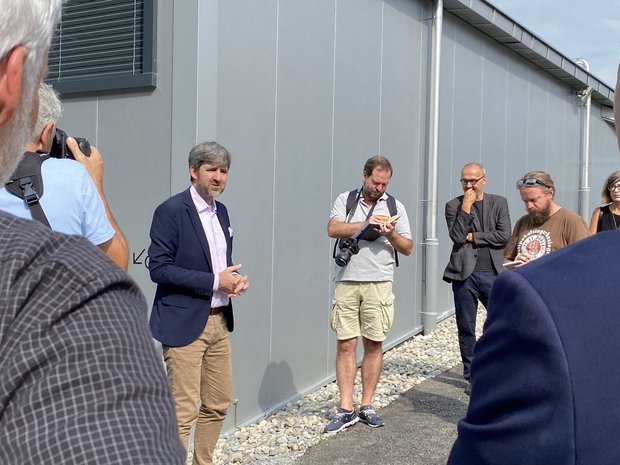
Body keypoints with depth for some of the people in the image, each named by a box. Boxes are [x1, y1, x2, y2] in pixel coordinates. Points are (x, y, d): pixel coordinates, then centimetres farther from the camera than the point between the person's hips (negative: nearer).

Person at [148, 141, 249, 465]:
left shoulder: (221, 211, 12)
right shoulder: (171, 210, -12)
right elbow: (159, 268, -17)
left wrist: (236, 277, -1)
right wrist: (214, 281, -19)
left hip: (219, 320, 8)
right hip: (184, 323, -8)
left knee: (218, 404, 15)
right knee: (183, 412, -4)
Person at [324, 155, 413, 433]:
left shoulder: (395, 206, 9)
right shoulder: (345, 200, 7)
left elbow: (407, 248, 9)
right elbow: (333, 229, -10)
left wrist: (391, 235, -11)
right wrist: (366, 223, -17)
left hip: (379, 283, 1)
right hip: (347, 281, -1)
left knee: (373, 345, 4)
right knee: (345, 345, -2)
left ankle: (366, 406, 15)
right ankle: (346, 409, 3)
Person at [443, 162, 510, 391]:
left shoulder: (499, 203, 7)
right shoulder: (454, 205, 4)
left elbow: (504, 236, -5)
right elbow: (456, 236, -10)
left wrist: (473, 237, -7)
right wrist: (466, 207, -12)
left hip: (493, 274, 0)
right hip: (465, 274, 0)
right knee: (466, 329, 7)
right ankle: (472, 377, 19)